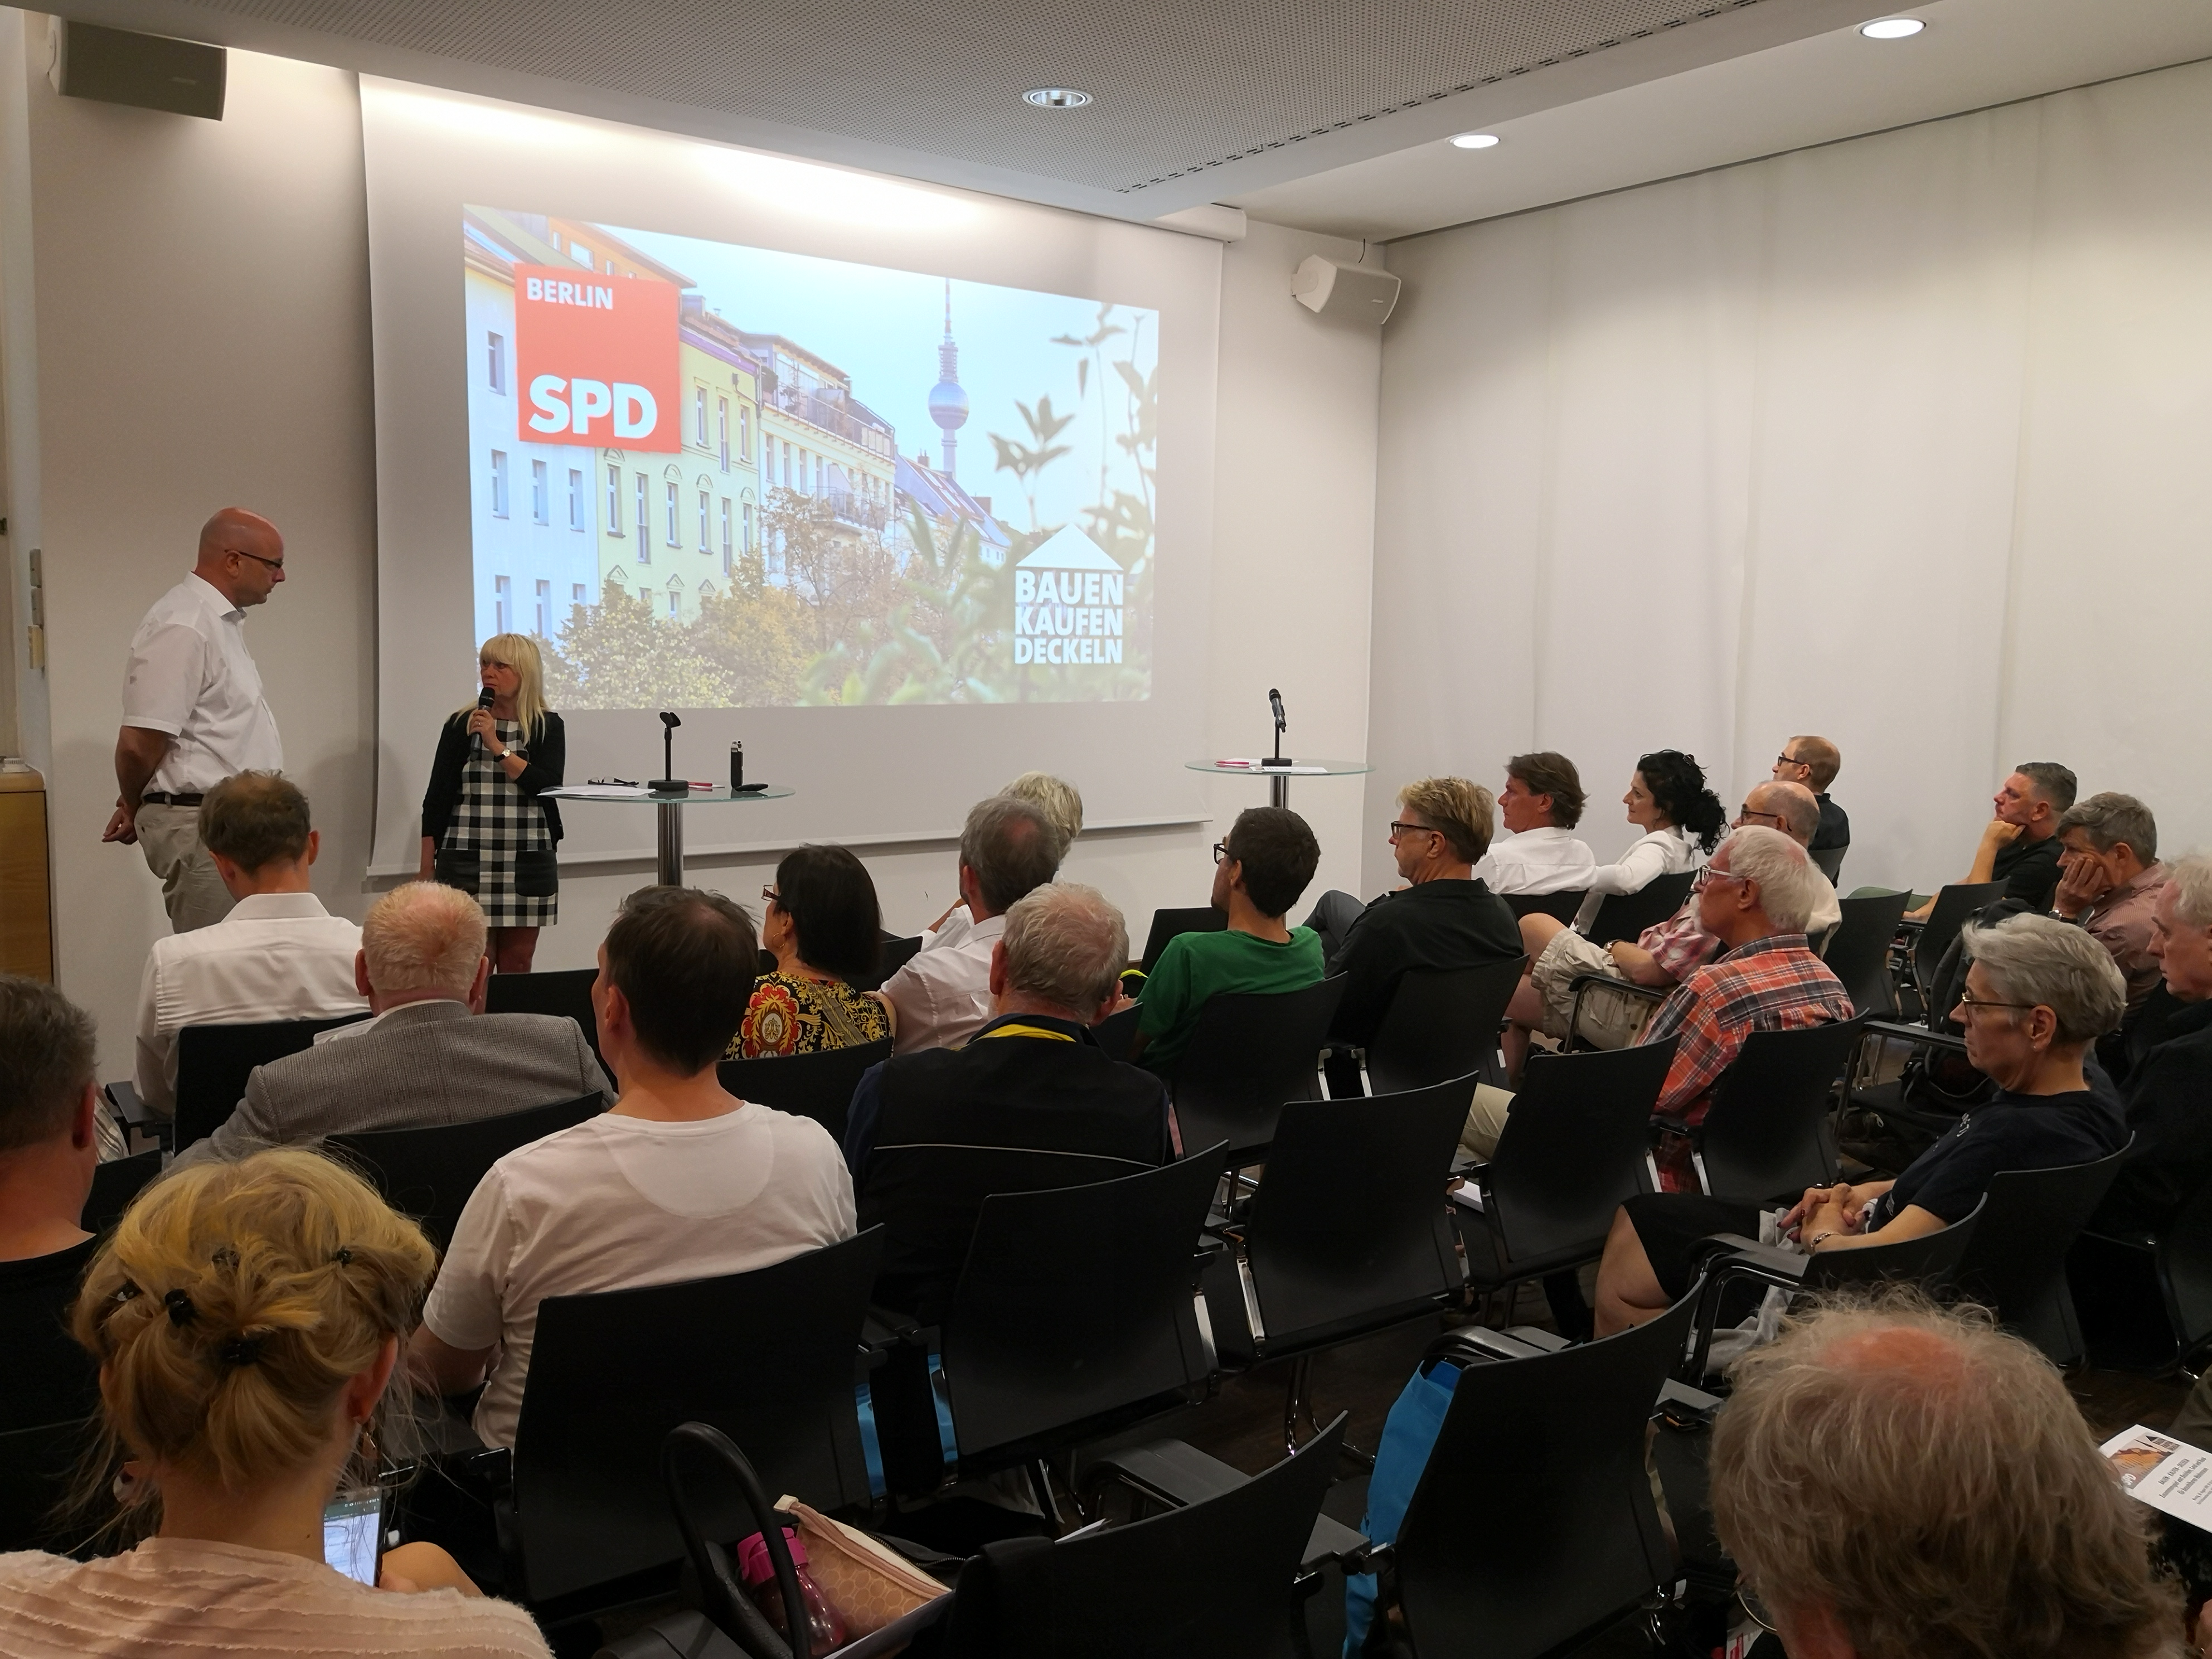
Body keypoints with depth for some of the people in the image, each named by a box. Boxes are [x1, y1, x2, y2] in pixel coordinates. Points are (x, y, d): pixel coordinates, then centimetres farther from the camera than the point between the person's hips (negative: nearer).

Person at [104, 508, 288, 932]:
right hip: (199, 825, -9)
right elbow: (139, 742, -19)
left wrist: (136, 809, 18)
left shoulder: (222, 620, 15)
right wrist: (134, 809, -1)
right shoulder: (182, 627, -17)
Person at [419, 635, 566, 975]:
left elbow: (547, 787, -10)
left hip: (527, 863, 0)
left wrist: (496, 745, -14)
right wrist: (427, 868, 4)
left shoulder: (548, 727, 4)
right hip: (467, 861, 0)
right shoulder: (461, 724, 5)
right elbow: (436, 798, 7)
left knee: (517, 966, 4)